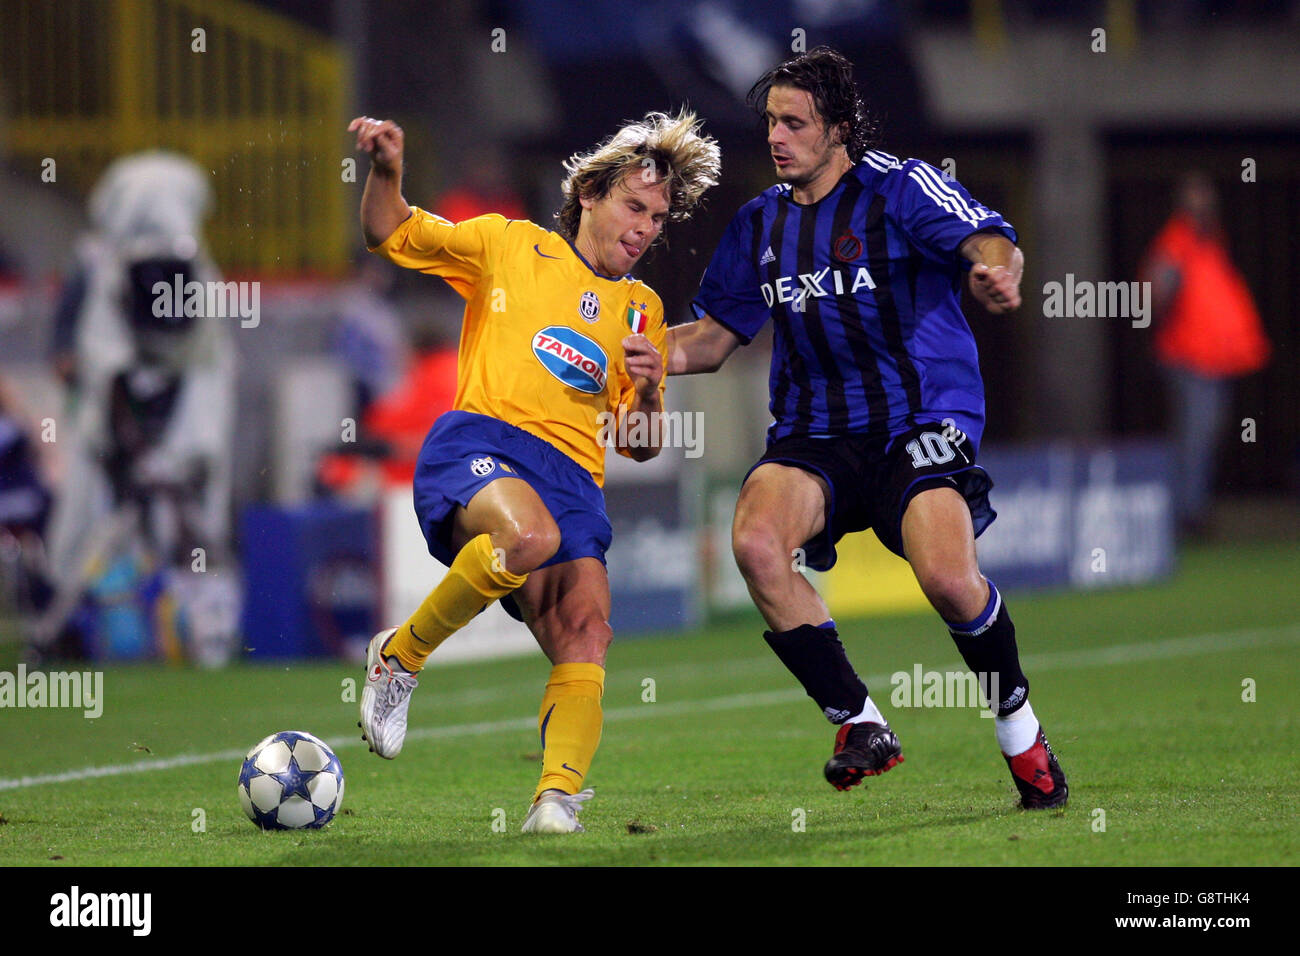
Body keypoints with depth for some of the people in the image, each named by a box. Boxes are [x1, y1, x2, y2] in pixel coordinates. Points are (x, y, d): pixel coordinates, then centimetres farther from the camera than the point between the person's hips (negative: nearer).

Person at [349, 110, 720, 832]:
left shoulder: (641, 311, 26)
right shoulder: (511, 246, 16)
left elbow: (641, 446, 25)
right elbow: (391, 235, 18)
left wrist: (648, 390, 3)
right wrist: (386, 172, -3)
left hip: (573, 477, 4)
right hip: (479, 445, -4)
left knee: (585, 633, -21)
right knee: (531, 534, -37)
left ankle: (559, 796, -30)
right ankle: (400, 656, -15)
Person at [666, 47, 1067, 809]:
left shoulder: (900, 188, -4)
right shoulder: (762, 222, 13)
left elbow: (989, 242, -19)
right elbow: (719, 332, 19)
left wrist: (997, 267, -44)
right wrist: (660, 354, -3)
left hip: (921, 424, -5)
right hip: (815, 436, 5)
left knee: (948, 577, -29)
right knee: (755, 540, -27)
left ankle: (1021, 731, 0)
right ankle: (861, 726, -13)